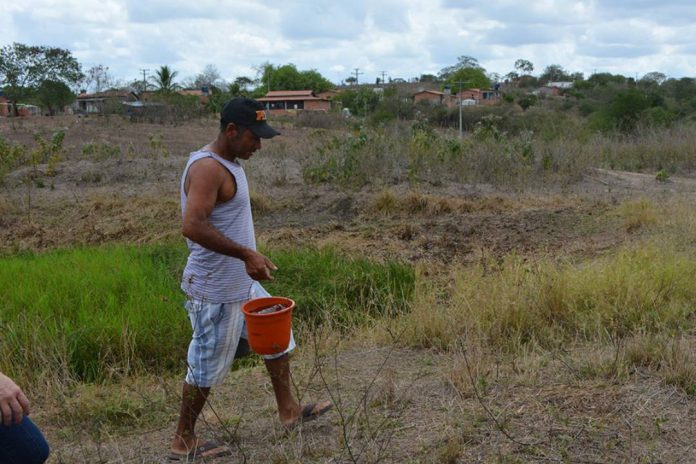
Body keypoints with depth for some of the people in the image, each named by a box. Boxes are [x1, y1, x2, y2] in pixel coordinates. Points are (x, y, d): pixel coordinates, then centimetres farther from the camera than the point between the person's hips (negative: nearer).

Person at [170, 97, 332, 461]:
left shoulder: (228, 163, 10)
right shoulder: (207, 168, -21)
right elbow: (192, 226, -32)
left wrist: (249, 259, 18)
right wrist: (247, 253, -31)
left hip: (241, 283, 10)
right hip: (214, 290, -10)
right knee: (208, 366, 3)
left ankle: (288, 411, 34)